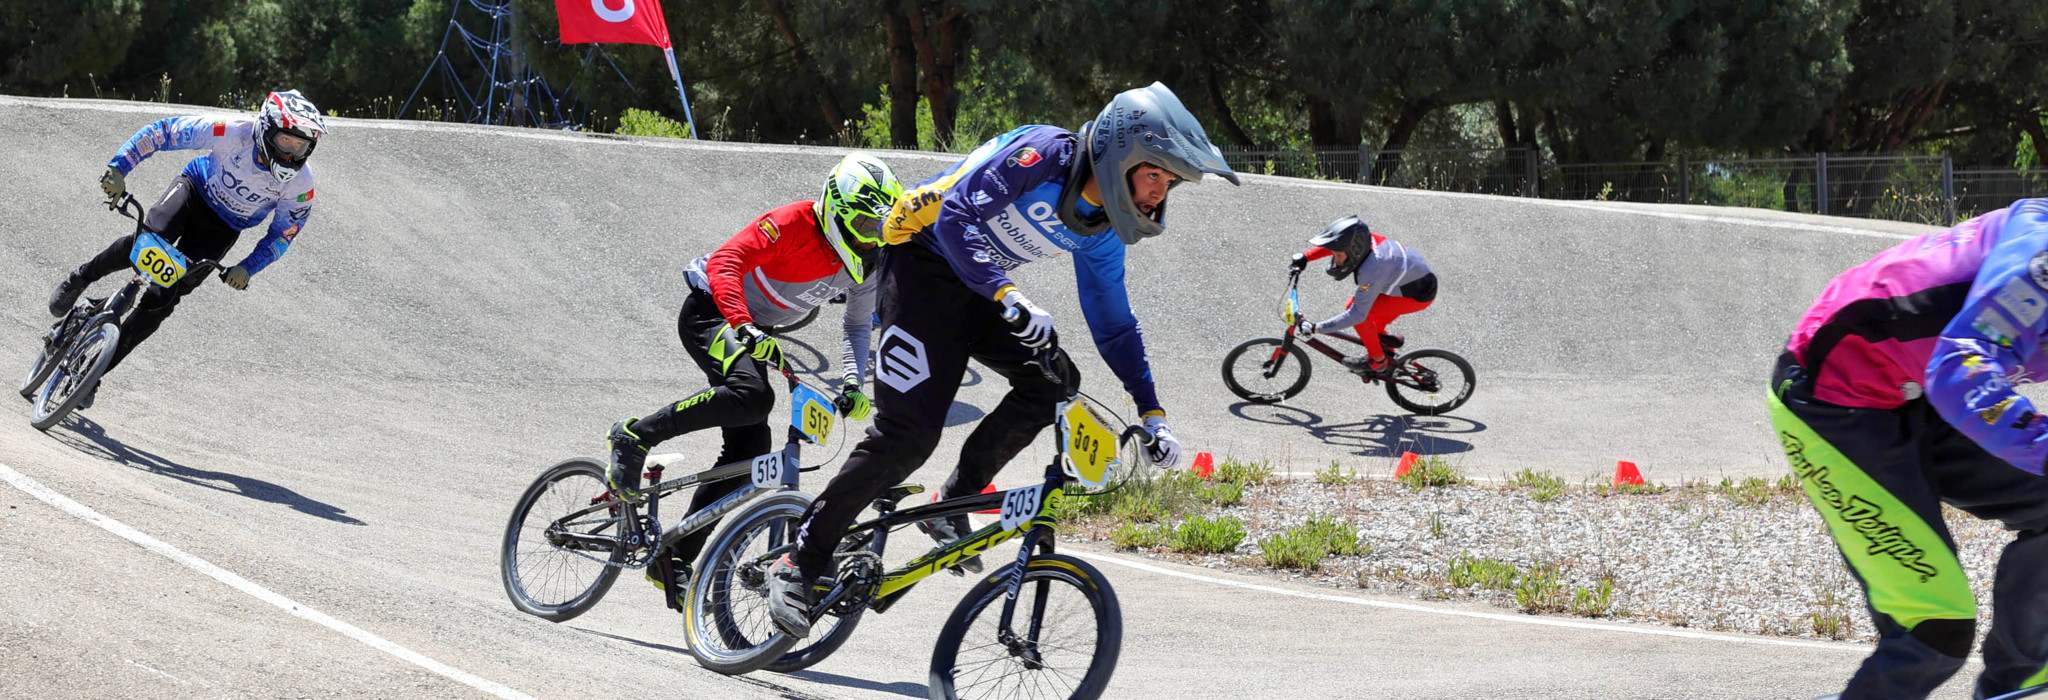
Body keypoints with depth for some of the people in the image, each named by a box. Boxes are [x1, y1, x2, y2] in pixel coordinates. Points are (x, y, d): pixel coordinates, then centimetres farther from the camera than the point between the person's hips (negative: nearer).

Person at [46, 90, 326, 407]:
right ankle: (80, 279, -5)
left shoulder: (300, 184, -25)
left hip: (223, 229, 1)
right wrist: (118, 168, -34)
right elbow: (162, 132, -25)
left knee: (163, 298, -12)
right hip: (196, 189, -1)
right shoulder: (233, 133, -31)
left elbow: (283, 234, -8)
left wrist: (247, 268, -22)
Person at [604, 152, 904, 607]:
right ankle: (635, 437, -20)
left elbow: (859, 326, 9)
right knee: (752, 394, -35)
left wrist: (853, 384, -8)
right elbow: (725, 263, -34)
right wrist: (743, 326, -48)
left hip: (755, 333, 8)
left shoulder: (867, 264, -3)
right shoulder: (793, 225, -25)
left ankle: (675, 558, 6)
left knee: (751, 449, -3)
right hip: (711, 315, -8)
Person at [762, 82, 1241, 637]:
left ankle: (956, 500, 1)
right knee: (909, 434, -16)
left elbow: (1113, 322, 9)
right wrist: (1009, 298, -44)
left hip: (981, 289, 8)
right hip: (924, 264, -8)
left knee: (1051, 383, -15)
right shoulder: (1042, 154, -25)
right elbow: (956, 215, -32)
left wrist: (1151, 412, 2)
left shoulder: (1101, 231, -1)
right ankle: (800, 563, -8)